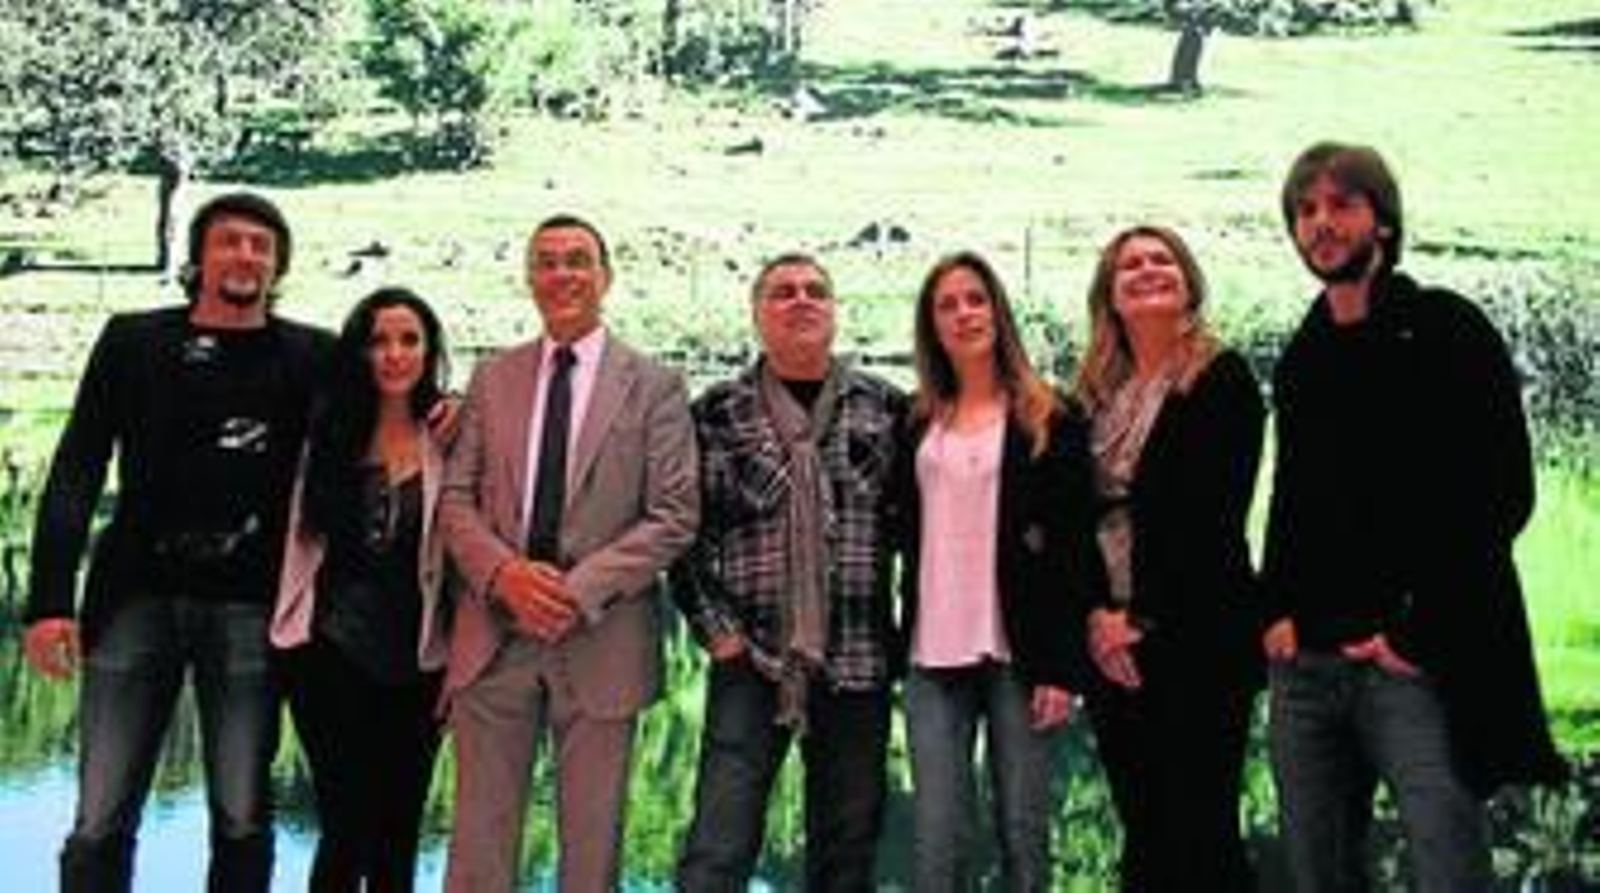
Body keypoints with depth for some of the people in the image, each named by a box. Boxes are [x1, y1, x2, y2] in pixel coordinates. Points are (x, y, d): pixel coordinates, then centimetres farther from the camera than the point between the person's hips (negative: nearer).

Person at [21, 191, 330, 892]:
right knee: (100, 824, 0)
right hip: (138, 598, 0)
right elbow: (75, 475, 4)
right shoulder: (133, 341, 7)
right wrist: (50, 600, -5)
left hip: (249, 608, 0)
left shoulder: (310, 355, 7)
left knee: (242, 821, 4)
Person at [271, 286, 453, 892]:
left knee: (398, 833, 10)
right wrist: (291, 629, 6)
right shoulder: (331, 432, 3)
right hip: (332, 657, 0)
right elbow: (301, 537, 9)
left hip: (414, 662, 0)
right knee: (349, 827, -3)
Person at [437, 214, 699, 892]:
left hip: (600, 641, -2)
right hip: (492, 633, 2)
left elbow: (675, 516, -5)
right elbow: (455, 498, 6)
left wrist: (579, 590, -14)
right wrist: (505, 573, -12)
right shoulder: (493, 379, 11)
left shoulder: (654, 386, 2)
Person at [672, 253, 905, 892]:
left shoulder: (886, 408, 8)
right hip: (750, 659, -1)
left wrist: (909, 629, 3)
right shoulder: (717, 414, 4)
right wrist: (716, 629, -4)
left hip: (857, 662, 2)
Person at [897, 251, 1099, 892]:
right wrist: (898, 653, 7)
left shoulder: (1049, 420, 1)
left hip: (1021, 653, -3)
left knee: (1024, 837, 2)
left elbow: (1076, 547, -4)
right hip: (934, 657, 3)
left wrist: (1063, 667, -10)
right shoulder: (917, 425, 13)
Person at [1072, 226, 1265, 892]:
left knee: (1202, 832, -4)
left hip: (1197, 637, -5)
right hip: (1111, 643, 5)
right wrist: (1096, 614, -5)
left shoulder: (1222, 379, -2)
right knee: (1141, 834, 10)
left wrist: (1145, 617, -12)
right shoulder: (1093, 394, 14)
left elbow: (1212, 517, -10)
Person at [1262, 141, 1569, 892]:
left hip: (1416, 664, -6)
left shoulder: (1445, 330, -1)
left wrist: (1415, 634, -12)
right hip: (1304, 663, 6)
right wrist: (1278, 612, 5)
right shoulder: (1300, 360, 16)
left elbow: (1503, 492, -8)